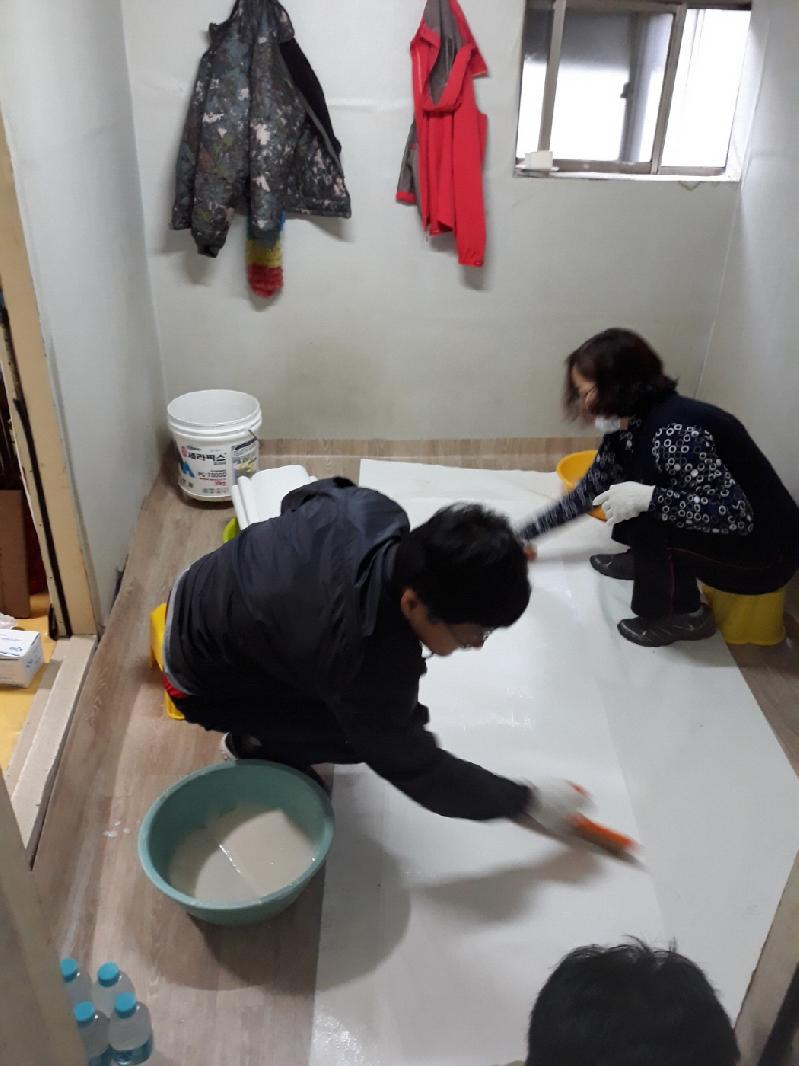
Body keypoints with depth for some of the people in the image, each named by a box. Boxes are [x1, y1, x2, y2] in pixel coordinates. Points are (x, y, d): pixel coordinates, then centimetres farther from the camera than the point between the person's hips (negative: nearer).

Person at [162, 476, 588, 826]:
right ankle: (259, 747, 11)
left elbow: (304, 497, 3)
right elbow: (417, 769, -22)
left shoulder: (373, 511, -21)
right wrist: (529, 801, -13)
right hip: (200, 679, -7)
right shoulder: (371, 664, -39)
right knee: (372, 734, -12)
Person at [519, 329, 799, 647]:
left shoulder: (675, 434, -31)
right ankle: (642, 560, 23)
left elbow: (737, 515, -33)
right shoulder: (627, 426, -3)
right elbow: (589, 491, 9)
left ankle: (685, 615, -3)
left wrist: (647, 498, -34)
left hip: (764, 551, -8)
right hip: (712, 533, 8)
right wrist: (524, 535, 12)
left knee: (646, 522, -25)